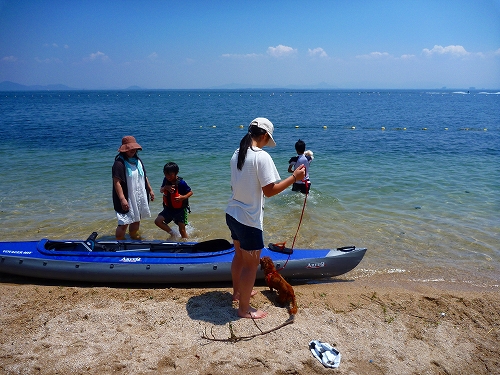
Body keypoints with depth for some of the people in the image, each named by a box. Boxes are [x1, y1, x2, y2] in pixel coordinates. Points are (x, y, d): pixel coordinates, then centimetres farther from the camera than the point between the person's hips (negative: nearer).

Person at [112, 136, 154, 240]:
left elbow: (144, 177, 20)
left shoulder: (138, 160, 10)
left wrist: (150, 190, 19)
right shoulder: (119, 163, -17)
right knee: (124, 223, -6)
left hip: (139, 198, 8)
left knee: (136, 220, 23)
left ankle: (134, 237, 43)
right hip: (127, 199, -8)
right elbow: (117, 182, -21)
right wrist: (122, 199, -25)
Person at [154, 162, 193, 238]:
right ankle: (172, 233, 13)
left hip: (180, 209, -5)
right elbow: (161, 190, 8)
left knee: (182, 230, 0)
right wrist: (165, 188, -17)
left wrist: (183, 197, -32)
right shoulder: (166, 180, -4)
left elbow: (191, 192, -12)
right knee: (158, 221, -9)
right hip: (169, 208, 5)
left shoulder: (181, 183, -20)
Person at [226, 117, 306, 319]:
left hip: (232, 214, 9)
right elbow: (270, 190, -21)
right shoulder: (262, 157, -20)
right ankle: (244, 309, 19)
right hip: (249, 220, -9)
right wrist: (294, 177, -12)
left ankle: (237, 291, 45)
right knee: (251, 264, 6)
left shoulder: (237, 154, 5)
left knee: (240, 255, 26)